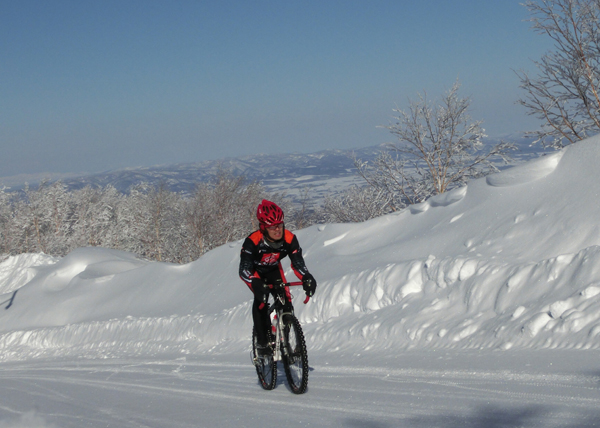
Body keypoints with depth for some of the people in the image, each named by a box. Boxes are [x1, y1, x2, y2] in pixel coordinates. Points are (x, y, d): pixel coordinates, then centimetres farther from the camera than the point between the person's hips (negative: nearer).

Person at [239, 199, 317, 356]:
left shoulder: (289, 239, -28)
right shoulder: (252, 242, -37)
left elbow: (298, 262, -20)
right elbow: (244, 269, -39)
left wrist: (307, 278, -41)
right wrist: (256, 284, -58)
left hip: (274, 270, 3)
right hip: (256, 271, -3)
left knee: (286, 303, -12)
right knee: (261, 299, -26)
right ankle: (262, 341, -16)